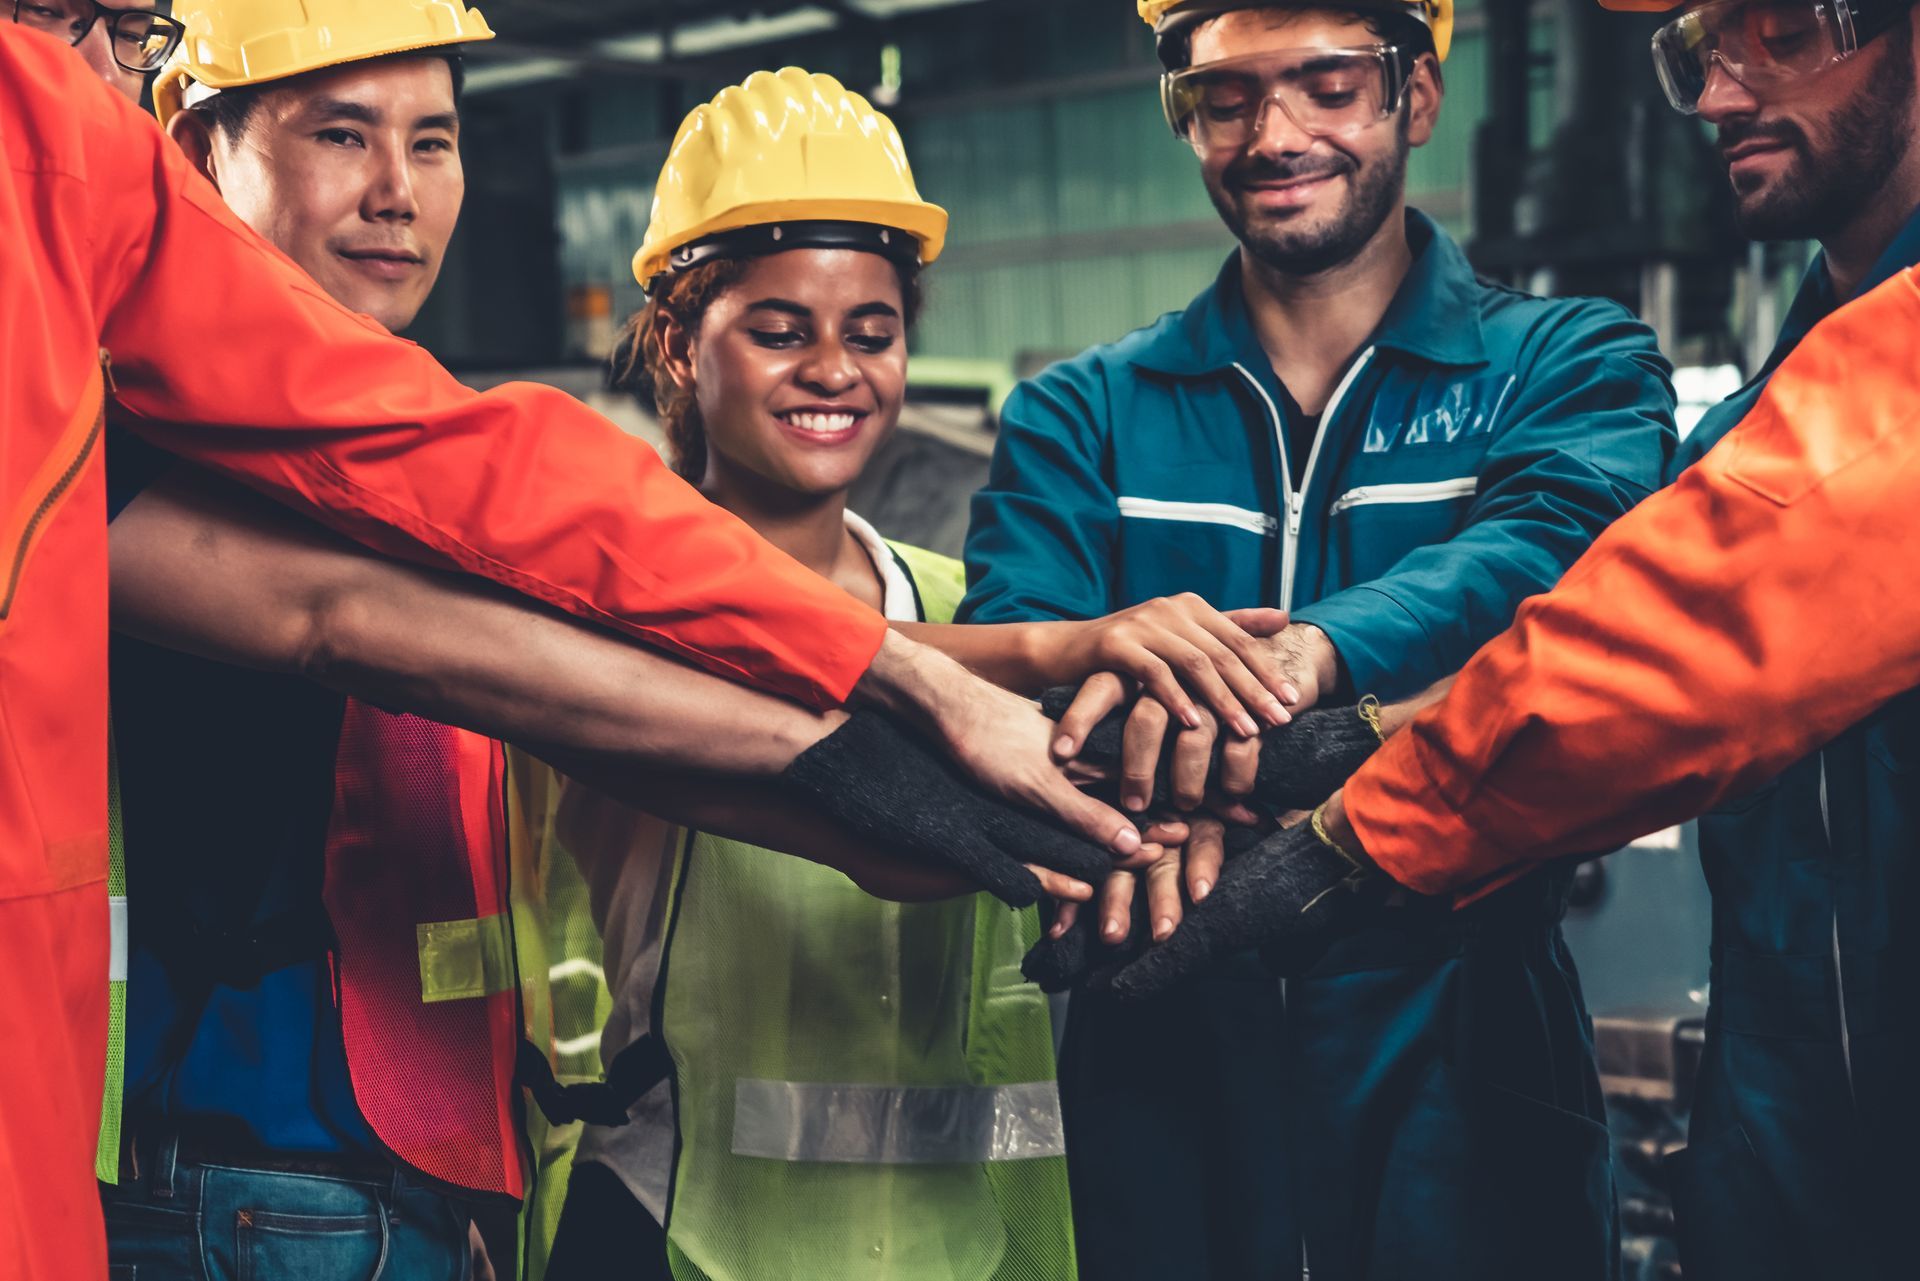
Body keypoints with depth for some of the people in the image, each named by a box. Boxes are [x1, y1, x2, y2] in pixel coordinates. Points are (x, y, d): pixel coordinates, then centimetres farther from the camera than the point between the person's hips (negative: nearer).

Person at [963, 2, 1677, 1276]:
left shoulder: (1571, 364, 3)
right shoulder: (1080, 417, 7)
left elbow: (1548, 552, -19)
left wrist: (1307, 652, -39)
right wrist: (1138, 791, -34)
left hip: (1455, 1068, -1)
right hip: (1160, 1077, 2)